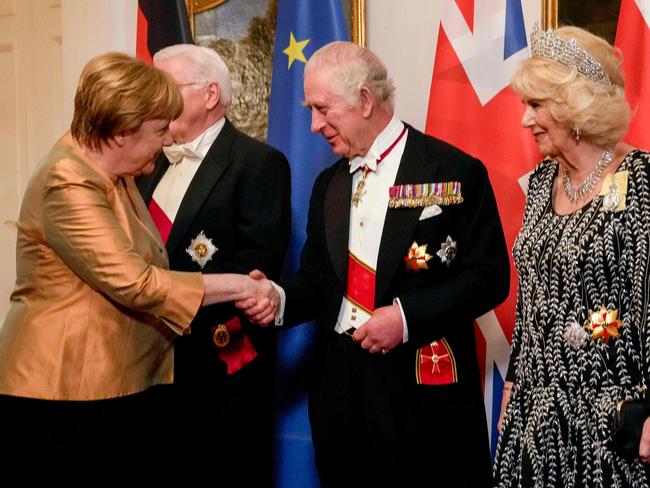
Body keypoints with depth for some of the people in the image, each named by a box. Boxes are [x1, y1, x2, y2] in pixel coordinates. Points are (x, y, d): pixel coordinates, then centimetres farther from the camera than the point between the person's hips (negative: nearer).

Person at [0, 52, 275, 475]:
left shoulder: (115, 177, 13)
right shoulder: (69, 186, -18)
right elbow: (135, 283, -24)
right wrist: (239, 286, -18)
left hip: (121, 389, 9)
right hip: (63, 398, -9)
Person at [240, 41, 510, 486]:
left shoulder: (456, 172, -6)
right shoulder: (328, 185, 14)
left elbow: (489, 277, -9)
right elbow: (318, 279, 16)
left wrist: (407, 316, -17)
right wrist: (281, 299, -5)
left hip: (425, 390, -5)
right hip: (342, 387, 6)